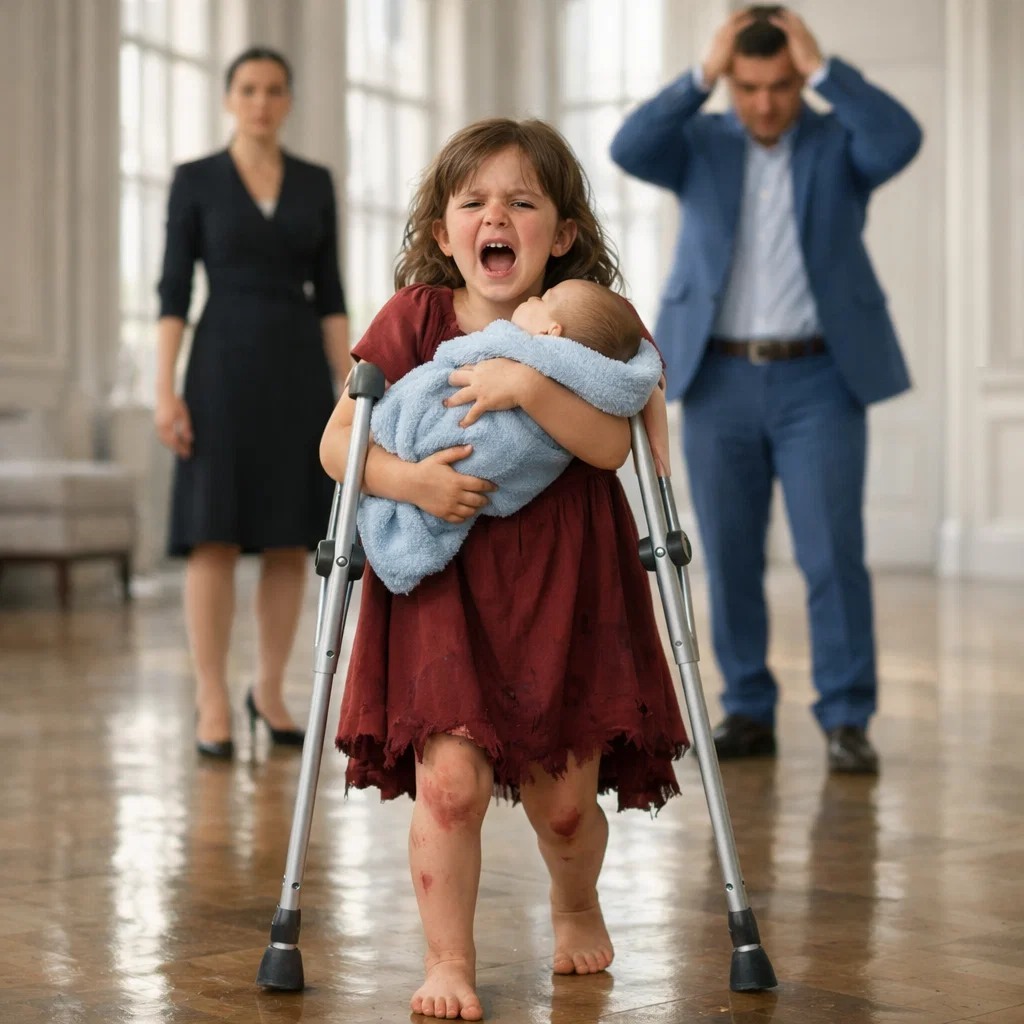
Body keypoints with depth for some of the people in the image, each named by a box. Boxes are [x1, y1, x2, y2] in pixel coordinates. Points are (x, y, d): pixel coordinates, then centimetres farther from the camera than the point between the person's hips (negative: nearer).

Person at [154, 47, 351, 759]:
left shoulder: (316, 183, 11)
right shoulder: (195, 181, 2)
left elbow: (329, 296, 9)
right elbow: (173, 292, -2)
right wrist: (166, 391, -11)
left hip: (298, 372, 3)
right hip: (224, 370, -3)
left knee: (292, 542, 3)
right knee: (216, 540, -7)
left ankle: (270, 692, 17)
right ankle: (213, 705, 0)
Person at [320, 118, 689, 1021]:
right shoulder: (412, 320, 0)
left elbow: (611, 445, -16)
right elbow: (337, 443, -1)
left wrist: (528, 384, -29)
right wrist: (407, 479, -19)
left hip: (564, 588, 1)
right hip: (441, 583, 0)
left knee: (563, 798, 7)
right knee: (450, 777, -13)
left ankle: (576, 905, 40)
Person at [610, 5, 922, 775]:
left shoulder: (840, 143, 4)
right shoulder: (701, 145, 7)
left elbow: (901, 139, -17)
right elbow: (629, 150, -11)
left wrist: (822, 67, -15)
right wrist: (703, 75, -14)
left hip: (820, 382, -2)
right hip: (719, 380, 2)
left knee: (834, 554, -6)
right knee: (730, 558, 5)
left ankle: (847, 721, 0)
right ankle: (749, 712, 16)